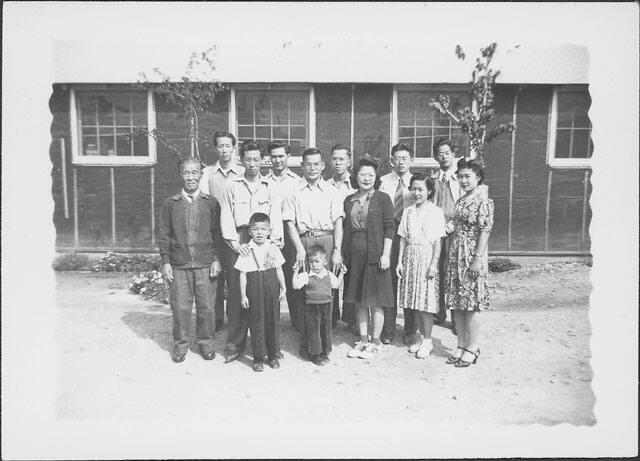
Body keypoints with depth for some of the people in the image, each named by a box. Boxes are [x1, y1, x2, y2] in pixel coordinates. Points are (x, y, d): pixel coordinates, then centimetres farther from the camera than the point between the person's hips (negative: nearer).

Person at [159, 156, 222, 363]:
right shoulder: (170, 203, 5)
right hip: (178, 265, 1)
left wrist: (216, 259, -2)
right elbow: (163, 234, 5)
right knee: (180, 306, 6)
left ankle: (206, 342, 24)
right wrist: (165, 262, 0)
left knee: (206, 306, 6)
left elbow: (217, 233, 3)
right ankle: (180, 344, 24)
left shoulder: (211, 203, 3)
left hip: (205, 264, 0)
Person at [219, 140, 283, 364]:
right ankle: (234, 344, 8)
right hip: (238, 243, 0)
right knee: (237, 293, -3)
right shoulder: (231, 187, 12)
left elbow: (276, 217, 5)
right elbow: (226, 217, 6)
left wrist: (275, 241, -10)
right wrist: (234, 242, -8)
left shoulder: (271, 188, 14)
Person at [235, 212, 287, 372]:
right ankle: (258, 357, 15)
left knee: (273, 320, 8)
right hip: (254, 291, -2)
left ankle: (273, 355, 22)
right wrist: (243, 295, -4)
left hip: (272, 288, 2)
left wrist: (283, 288, 6)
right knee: (256, 322, 3)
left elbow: (279, 270, 9)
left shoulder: (273, 248, 4)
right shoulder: (246, 250, -2)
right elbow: (242, 274, -1)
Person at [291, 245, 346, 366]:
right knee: (313, 330, 2)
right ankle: (314, 354, 16)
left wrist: (341, 273, 11)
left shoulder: (329, 275, 5)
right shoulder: (305, 275, -9)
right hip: (312, 307, -4)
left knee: (326, 329, 13)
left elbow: (336, 285, 19)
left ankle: (324, 352, 28)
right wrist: (296, 272, -24)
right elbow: (295, 285, -18)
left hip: (327, 306, 4)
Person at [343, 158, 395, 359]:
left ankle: (375, 342, 17)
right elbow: (345, 229, 11)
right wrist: (344, 254, 7)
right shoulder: (349, 200, 10)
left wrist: (385, 254, -13)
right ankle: (363, 340, 23)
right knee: (359, 301, 11)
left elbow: (389, 228, -6)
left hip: (375, 254, -4)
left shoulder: (382, 198, -2)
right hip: (355, 255, 4)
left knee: (376, 301, 3)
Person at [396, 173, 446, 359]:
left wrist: (434, 264, -12)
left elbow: (438, 241, -6)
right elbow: (403, 238, 11)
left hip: (427, 257, -4)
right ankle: (422, 336, 21)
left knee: (426, 301, -3)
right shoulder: (408, 211, 11)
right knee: (414, 301, 7)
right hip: (410, 257, 5)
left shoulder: (436, 212, -3)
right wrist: (400, 261, 6)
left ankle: (428, 341, 11)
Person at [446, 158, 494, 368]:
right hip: (456, 256, 7)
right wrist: (448, 226, -1)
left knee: (471, 305, 1)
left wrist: (478, 259, -17)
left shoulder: (483, 202, -9)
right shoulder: (460, 201, 13)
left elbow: (485, 231, -14)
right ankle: (461, 345, 22)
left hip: (472, 258, -7)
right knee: (457, 303, 10)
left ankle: (472, 348, 14)